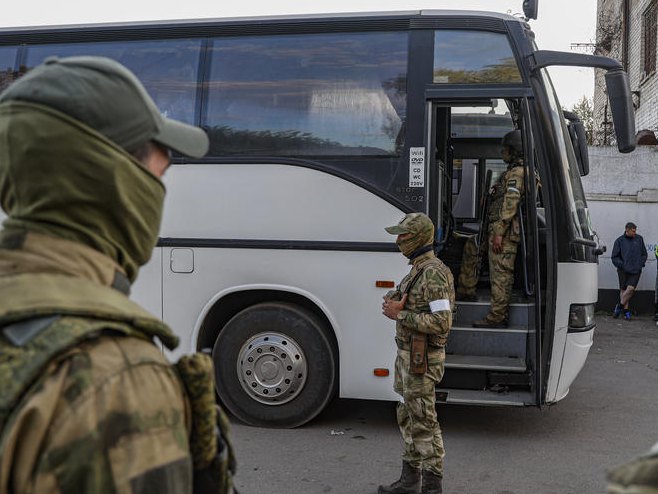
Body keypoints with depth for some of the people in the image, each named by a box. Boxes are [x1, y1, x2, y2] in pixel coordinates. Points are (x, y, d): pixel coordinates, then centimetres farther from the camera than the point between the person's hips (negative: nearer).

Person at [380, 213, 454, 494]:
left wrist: (400, 314, -22)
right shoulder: (418, 269, 10)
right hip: (407, 355, 10)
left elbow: (442, 323, -27)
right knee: (408, 418, 17)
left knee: (424, 424, -1)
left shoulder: (433, 274, -21)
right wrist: (396, 305, -2)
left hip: (421, 361, -10)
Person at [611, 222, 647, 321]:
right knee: (623, 289, 4)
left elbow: (644, 254, 18)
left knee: (631, 288, -14)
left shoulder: (639, 239, 8)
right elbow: (614, 257, 4)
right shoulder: (619, 241, 2)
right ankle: (626, 310, 14)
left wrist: (641, 263, 2)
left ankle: (619, 305, 2)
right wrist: (621, 265, -10)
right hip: (623, 271, 0)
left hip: (636, 271, 1)